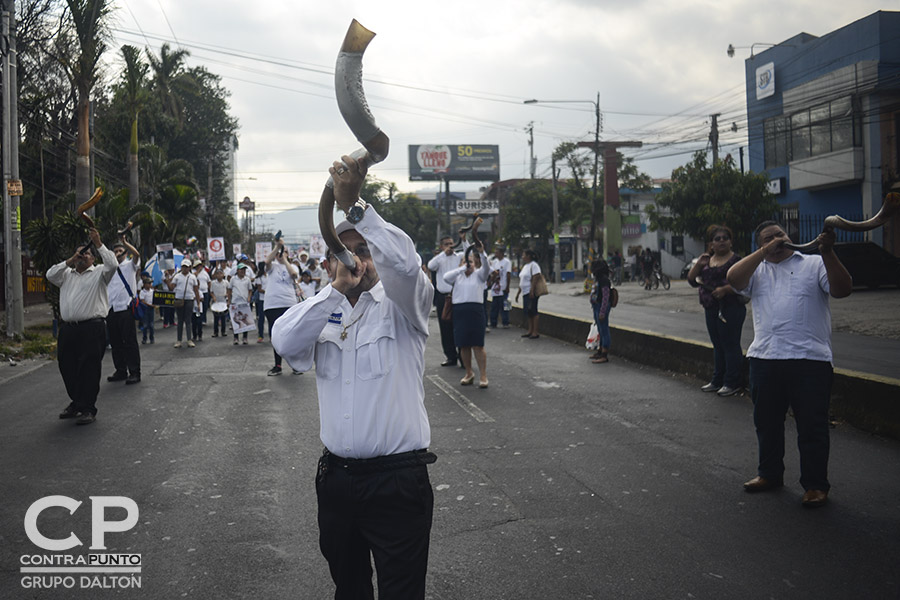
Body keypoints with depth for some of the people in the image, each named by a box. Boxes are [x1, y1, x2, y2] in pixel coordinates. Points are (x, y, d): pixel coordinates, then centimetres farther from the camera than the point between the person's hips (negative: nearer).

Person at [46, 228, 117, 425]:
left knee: (89, 370, -7)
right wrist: (69, 261, 5)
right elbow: (50, 275, 8)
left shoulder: (99, 274, 7)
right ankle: (76, 403, 26)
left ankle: (88, 409, -2)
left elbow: (113, 264, -10)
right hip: (68, 329, 6)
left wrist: (98, 244, -9)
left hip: (92, 329, -6)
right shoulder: (67, 275, 22)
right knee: (67, 368, 10)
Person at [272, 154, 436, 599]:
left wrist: (353, 205, -33)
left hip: (397, 479, -4)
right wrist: (337, 289, -17)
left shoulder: (400, 304, -2)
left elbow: (404, 262, -25)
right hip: (336, 476, 5)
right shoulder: (322, 310, 10)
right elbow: (284, 342, -10)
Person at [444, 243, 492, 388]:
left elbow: (486, 268, -15)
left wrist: (482, 252, -30)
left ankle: (483, 376, -3)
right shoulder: (458, 275, 14)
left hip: (475, 310, -3)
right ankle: (469, 373, 20)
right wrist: (462, 268, -5)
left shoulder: (479, 274, 7)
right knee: (463, 345, 7)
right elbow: (446, 277, -5)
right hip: (459, 310, 3)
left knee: (477, 345, -6)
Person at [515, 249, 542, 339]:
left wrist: (532, 291, -25)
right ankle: (530, 330, 16)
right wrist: (518, 292, 21)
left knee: (532, 311, -8)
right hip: (525, 292, 9)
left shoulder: (534, 265, -10)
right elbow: (521, 281, 22)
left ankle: (535, 332, -5)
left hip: (531, 292, -9)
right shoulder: (525, 266, 19)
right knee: (527, 311, 9)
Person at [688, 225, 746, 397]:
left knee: (730, 345, -4)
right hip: (711, 308, 7)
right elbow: (691, 279, 11)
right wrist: (698, 264, -3)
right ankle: (717, 381, 22)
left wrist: (725, 289, -25)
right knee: (717, 345, 14)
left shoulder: (736, 260, -7)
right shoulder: (707, 261, 14)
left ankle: (732, 383, 3)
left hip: (730, 308, -7)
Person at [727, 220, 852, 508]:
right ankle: (770, 474, 31)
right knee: (767, 422, 15)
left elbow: (842, 289, -5)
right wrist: (765, 251, -6)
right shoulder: (757, 270, 17)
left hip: (810, 359, -4)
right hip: (765, 358, 4)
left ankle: (815, 485, 10)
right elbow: (734, 279, -3)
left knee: (812, 425, 0)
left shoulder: (815, 264, 9)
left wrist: (828, 252, -15)